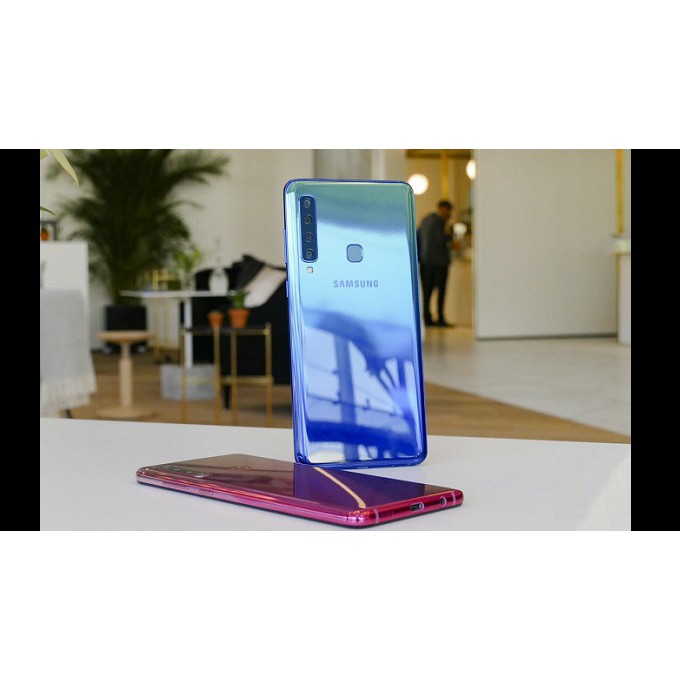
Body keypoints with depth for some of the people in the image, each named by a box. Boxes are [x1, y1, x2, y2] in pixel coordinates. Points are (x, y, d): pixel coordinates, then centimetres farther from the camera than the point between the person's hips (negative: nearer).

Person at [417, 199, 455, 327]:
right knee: (441, 289, -5)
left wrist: (418, 257, 21)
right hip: (439, 260, -8)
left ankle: (427, 318, 7)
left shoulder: (425, 220, 16)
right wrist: (450, 235, 1)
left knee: (427, 290, 7)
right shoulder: (439, 221, -10)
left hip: (425, 260, 8)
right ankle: (440, 318, -7)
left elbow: (417, 238, 18)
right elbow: (442, 239, -17)